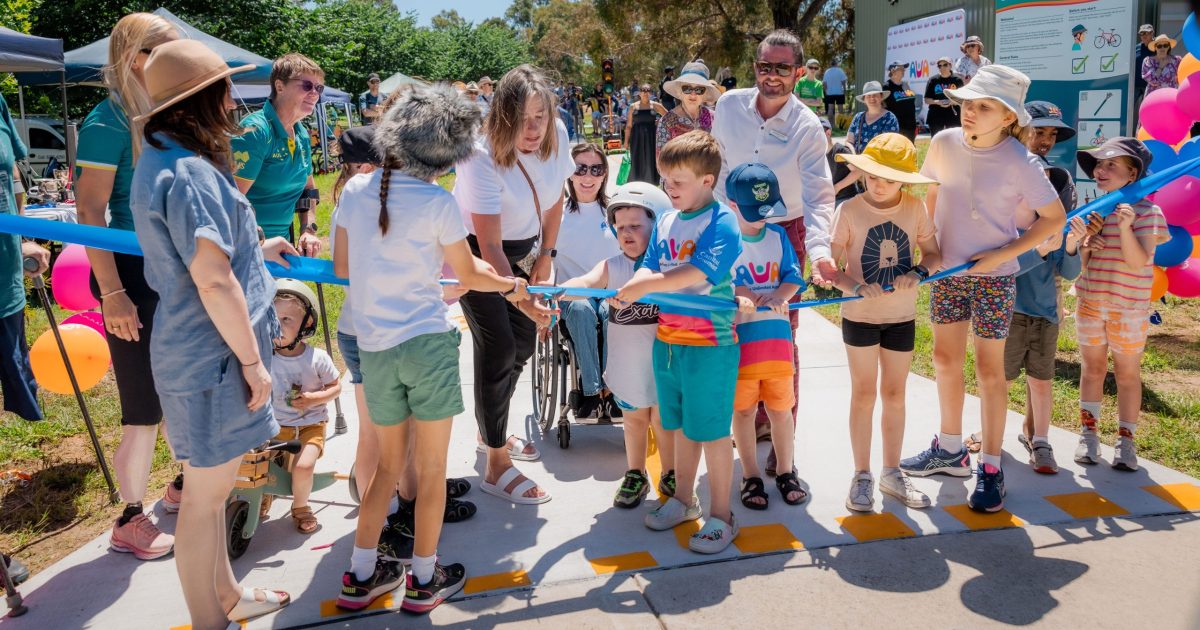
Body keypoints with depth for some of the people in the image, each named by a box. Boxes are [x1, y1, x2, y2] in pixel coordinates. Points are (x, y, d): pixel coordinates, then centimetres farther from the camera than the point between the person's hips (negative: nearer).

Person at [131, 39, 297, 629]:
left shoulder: (159, 161, 12)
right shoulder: (190, 173, -22)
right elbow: (214, 282, -25)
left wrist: (255, 250, 25)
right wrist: (252, 359, -18)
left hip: (197, 352, 11)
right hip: (212, 358, -11)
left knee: (213, 485, 22)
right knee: (206, 495, 4)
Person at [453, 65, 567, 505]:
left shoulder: (556, 136, -16)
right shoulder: (482, 157, -32)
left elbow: (555, 198, 3)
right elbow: (490, 248, -33)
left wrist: (545, 256, 5)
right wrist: (522, 299, -43)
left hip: (523, 247, 6)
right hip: (476, 252, -6)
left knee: (524, 343, 11)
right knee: (498, 348, -10)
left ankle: (493, 431, 35)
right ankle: (497, 466, 3)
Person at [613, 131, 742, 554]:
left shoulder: (722, 221, -12)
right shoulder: (666, 221, 9)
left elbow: (697, 273, -24)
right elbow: (649, 267, 4)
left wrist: (644, 285, -25)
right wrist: (629, 291, -17)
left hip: (709, 344, -7)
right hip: (667, 340, 7)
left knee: (711, 432, 3)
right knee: (679, 426, 19)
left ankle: (720, 516, 18)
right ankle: (683, 500, 37)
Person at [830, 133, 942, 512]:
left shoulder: (915, 209, -4)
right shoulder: (850, 211, -12)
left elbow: (934, 254, 4)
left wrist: (918, 273, -17)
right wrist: (856, 288, -29)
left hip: (902, 318, 3)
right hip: (859, 317, -2)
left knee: (894, 394, 12)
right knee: (864, 394, 6)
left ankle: (892, 473, 26)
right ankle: (862, 476, 17)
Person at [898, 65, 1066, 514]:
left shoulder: (1019, 163, -17)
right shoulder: (944, 143, -5)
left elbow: (1055, 218, -9)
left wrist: (1002, 254, -16)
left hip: (993, 276, -5)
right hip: (947, 271, 5)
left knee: (989, 369, 2)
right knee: (945, 359, 14)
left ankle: (990, 469, 14)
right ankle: (951, 450, 32)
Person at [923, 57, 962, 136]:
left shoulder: (957, 80, 3)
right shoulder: (933, 81, 2)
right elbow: (927, 100, 3)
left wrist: (953, 101, -15)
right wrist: (937, 102, -15)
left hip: (953, 116, 0)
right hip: (936, 116, 0)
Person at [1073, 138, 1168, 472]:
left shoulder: (1145, 211, -10)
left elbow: (1138, 262, -20)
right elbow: (1078, 263, 7)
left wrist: (1125, 227, -33)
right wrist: (1084, 248, -14)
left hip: (1128, 306, -4)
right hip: (1090, 302, 4)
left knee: (1127, 373, 6)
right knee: (1092, 367, 11)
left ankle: (1125, 441, 16)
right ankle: (1088, 433, 21)